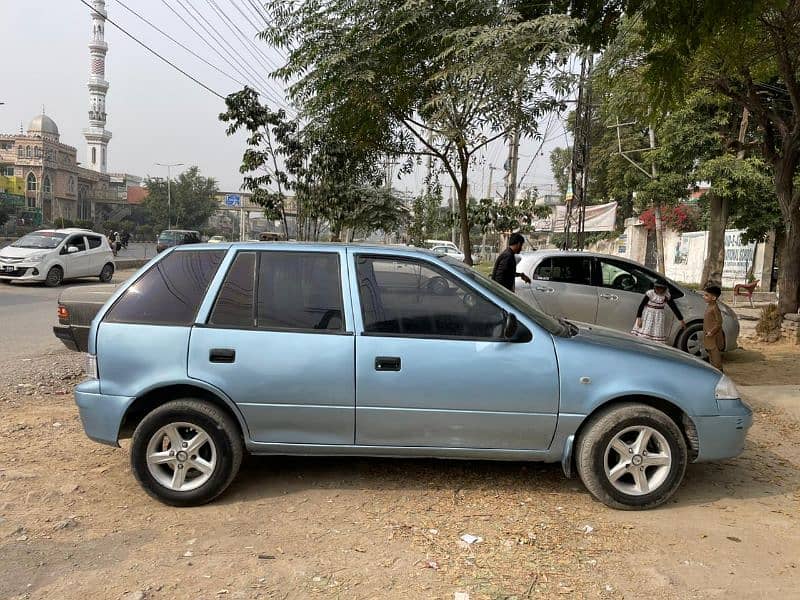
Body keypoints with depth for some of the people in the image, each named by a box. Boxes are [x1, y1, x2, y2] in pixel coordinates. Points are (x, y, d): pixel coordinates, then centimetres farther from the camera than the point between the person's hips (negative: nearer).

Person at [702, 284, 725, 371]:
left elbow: (719, 322, -22)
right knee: (711, 353, 17)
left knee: (715, 353, -4)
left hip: (714, 337, -10)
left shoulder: (714, 308, -19)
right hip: (709, 338, 10)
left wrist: (711, 332, -21)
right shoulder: (709, 307, 11)